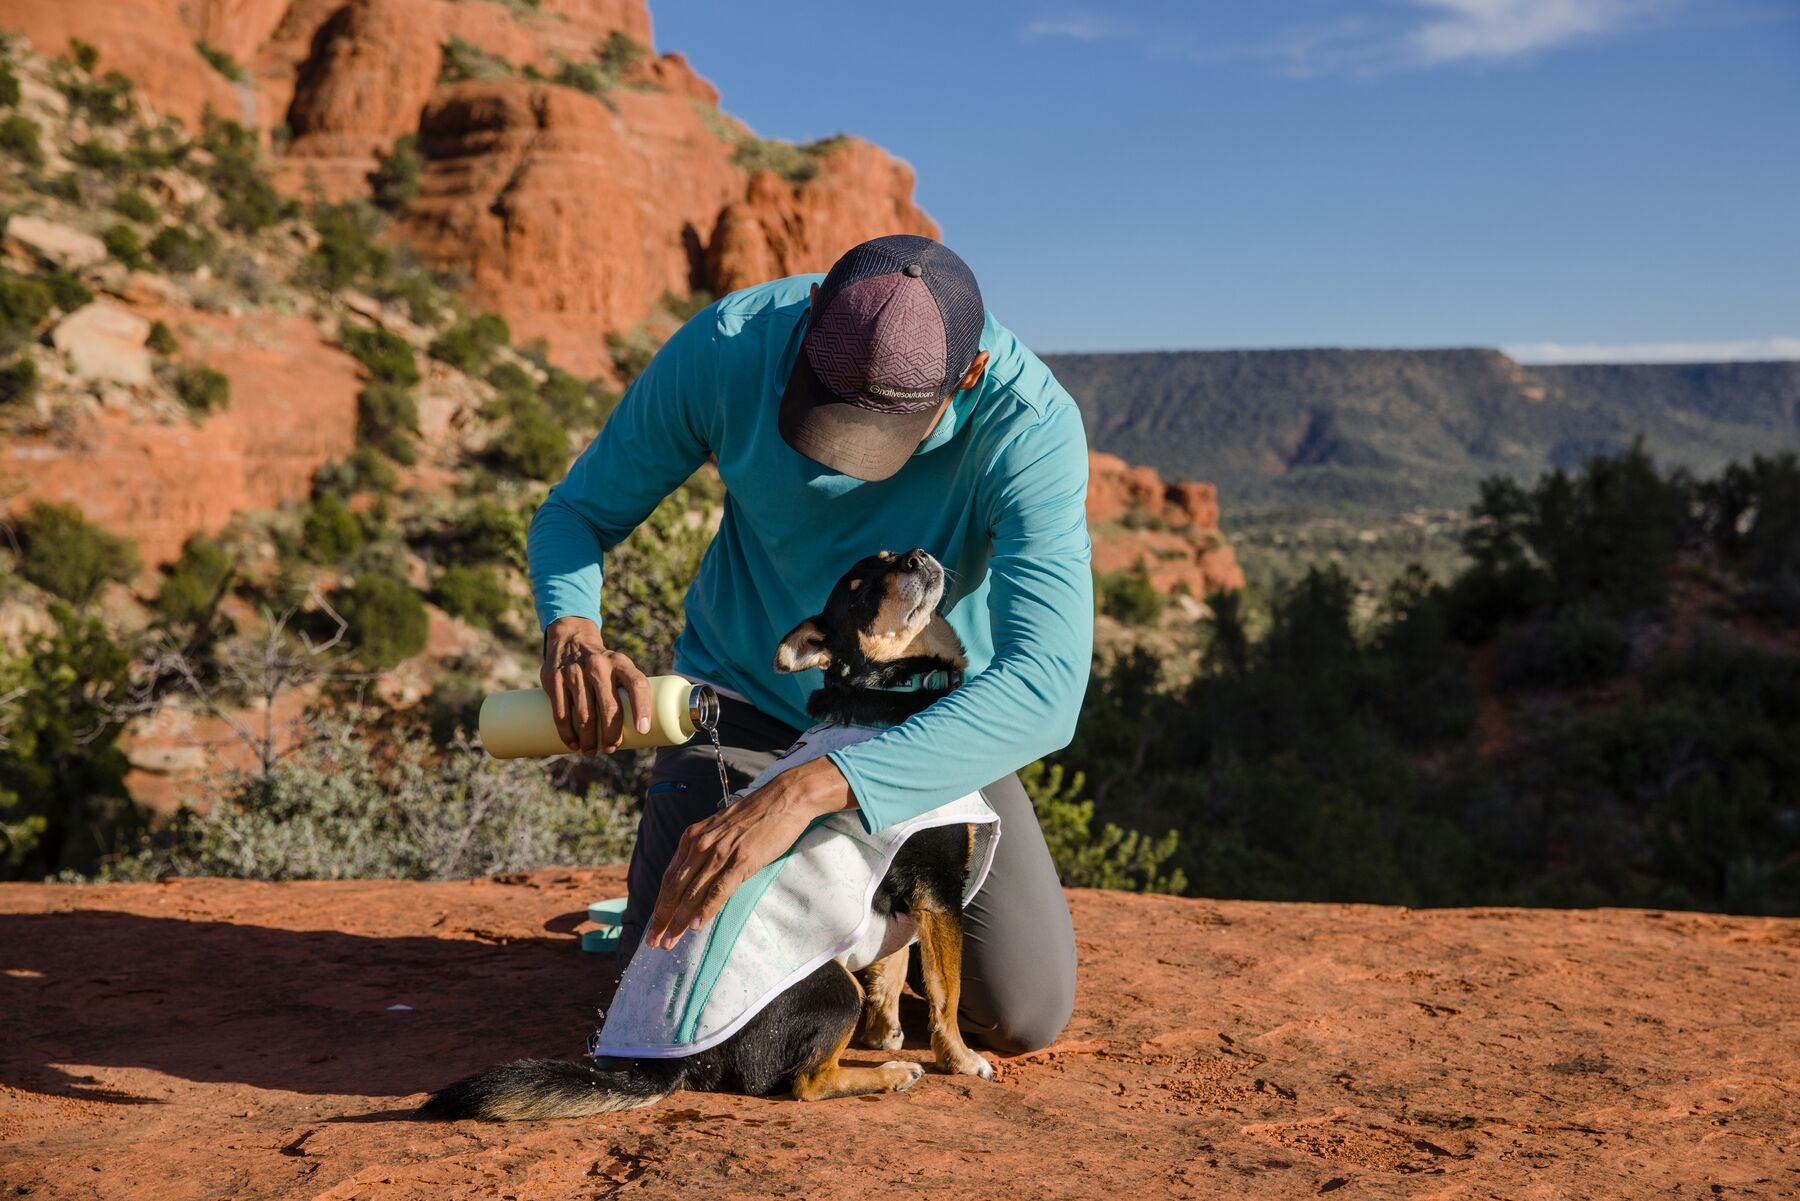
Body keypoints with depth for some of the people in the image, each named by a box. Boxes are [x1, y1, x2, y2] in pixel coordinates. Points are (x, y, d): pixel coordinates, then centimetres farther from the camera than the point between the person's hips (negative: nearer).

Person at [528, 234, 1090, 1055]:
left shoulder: (1031, 424, -33)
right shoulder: (728, 347, -26)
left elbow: (1046, 685, -45)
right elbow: (576, 512, -11)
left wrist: (805, 792, -56)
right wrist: (571, 630, -37)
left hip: (929, 714, 0)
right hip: (748, 692, 1)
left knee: (1024, 1016, -9)